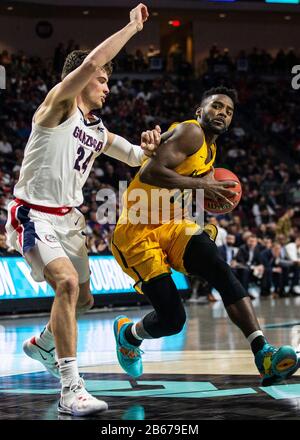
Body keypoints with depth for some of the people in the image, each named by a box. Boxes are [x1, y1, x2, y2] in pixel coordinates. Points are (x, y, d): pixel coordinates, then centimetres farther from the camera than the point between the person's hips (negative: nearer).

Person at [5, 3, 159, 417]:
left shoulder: (98, 130, 13)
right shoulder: (59, 104, -10)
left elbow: (135, 157, 24)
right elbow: (90, 63, -27)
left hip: (68, 218, 9)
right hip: (34, 215, -9)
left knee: (82, 298, 18)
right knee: (67, 283, -28)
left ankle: (41, 345, 49)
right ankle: (71, 389, -29)